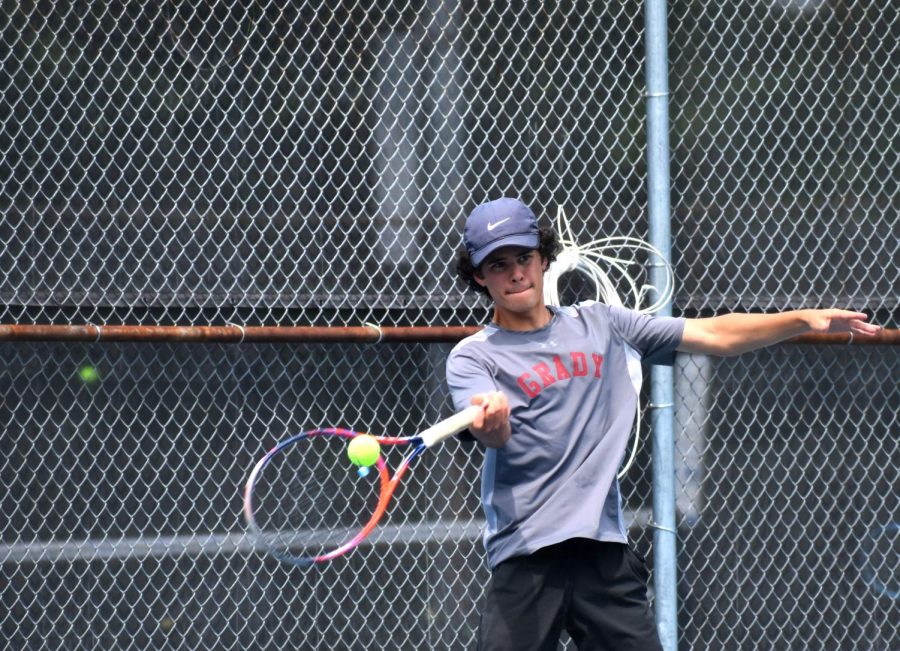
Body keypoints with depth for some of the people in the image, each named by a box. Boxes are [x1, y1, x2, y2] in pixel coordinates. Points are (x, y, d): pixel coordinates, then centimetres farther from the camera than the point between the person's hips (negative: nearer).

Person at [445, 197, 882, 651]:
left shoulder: (599, 325, 14)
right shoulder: (473, 357, 3)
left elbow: (714, 336, 13)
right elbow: (495, 434, -17)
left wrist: (805, 319, 2)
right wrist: (490, 421, -41)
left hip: (606, 550, 3)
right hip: (525, 557, -3)